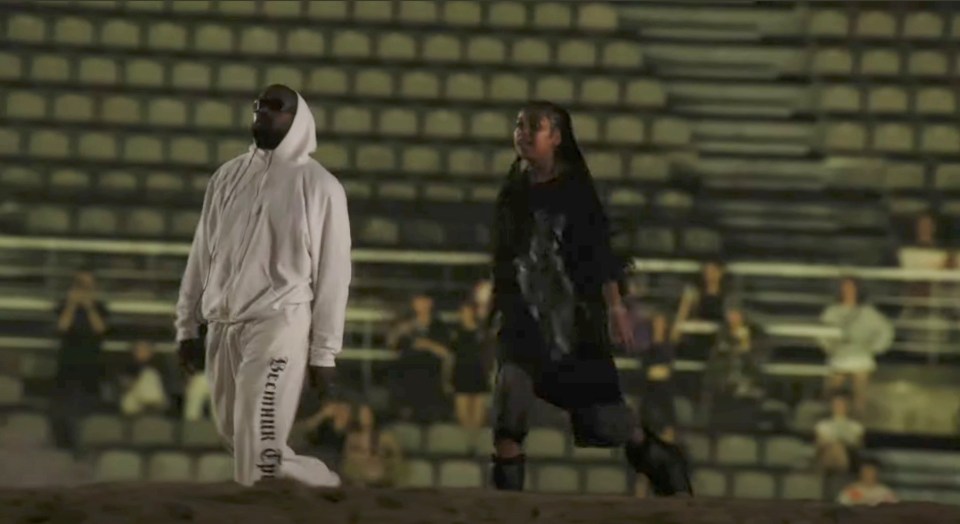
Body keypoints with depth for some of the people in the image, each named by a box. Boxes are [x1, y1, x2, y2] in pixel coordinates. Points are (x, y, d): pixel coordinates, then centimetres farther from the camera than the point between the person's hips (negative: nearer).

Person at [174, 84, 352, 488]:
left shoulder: (318, 185, -2)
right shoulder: (228, 176, 12)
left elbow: (333, 272, -3)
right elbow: (202, 255, 16)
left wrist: (324, 352, -6)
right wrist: (187, 326, 12)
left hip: (278, 325, -6)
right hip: (223, 327, 6)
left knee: (257, 455, -18)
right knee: (237, 438, 12)